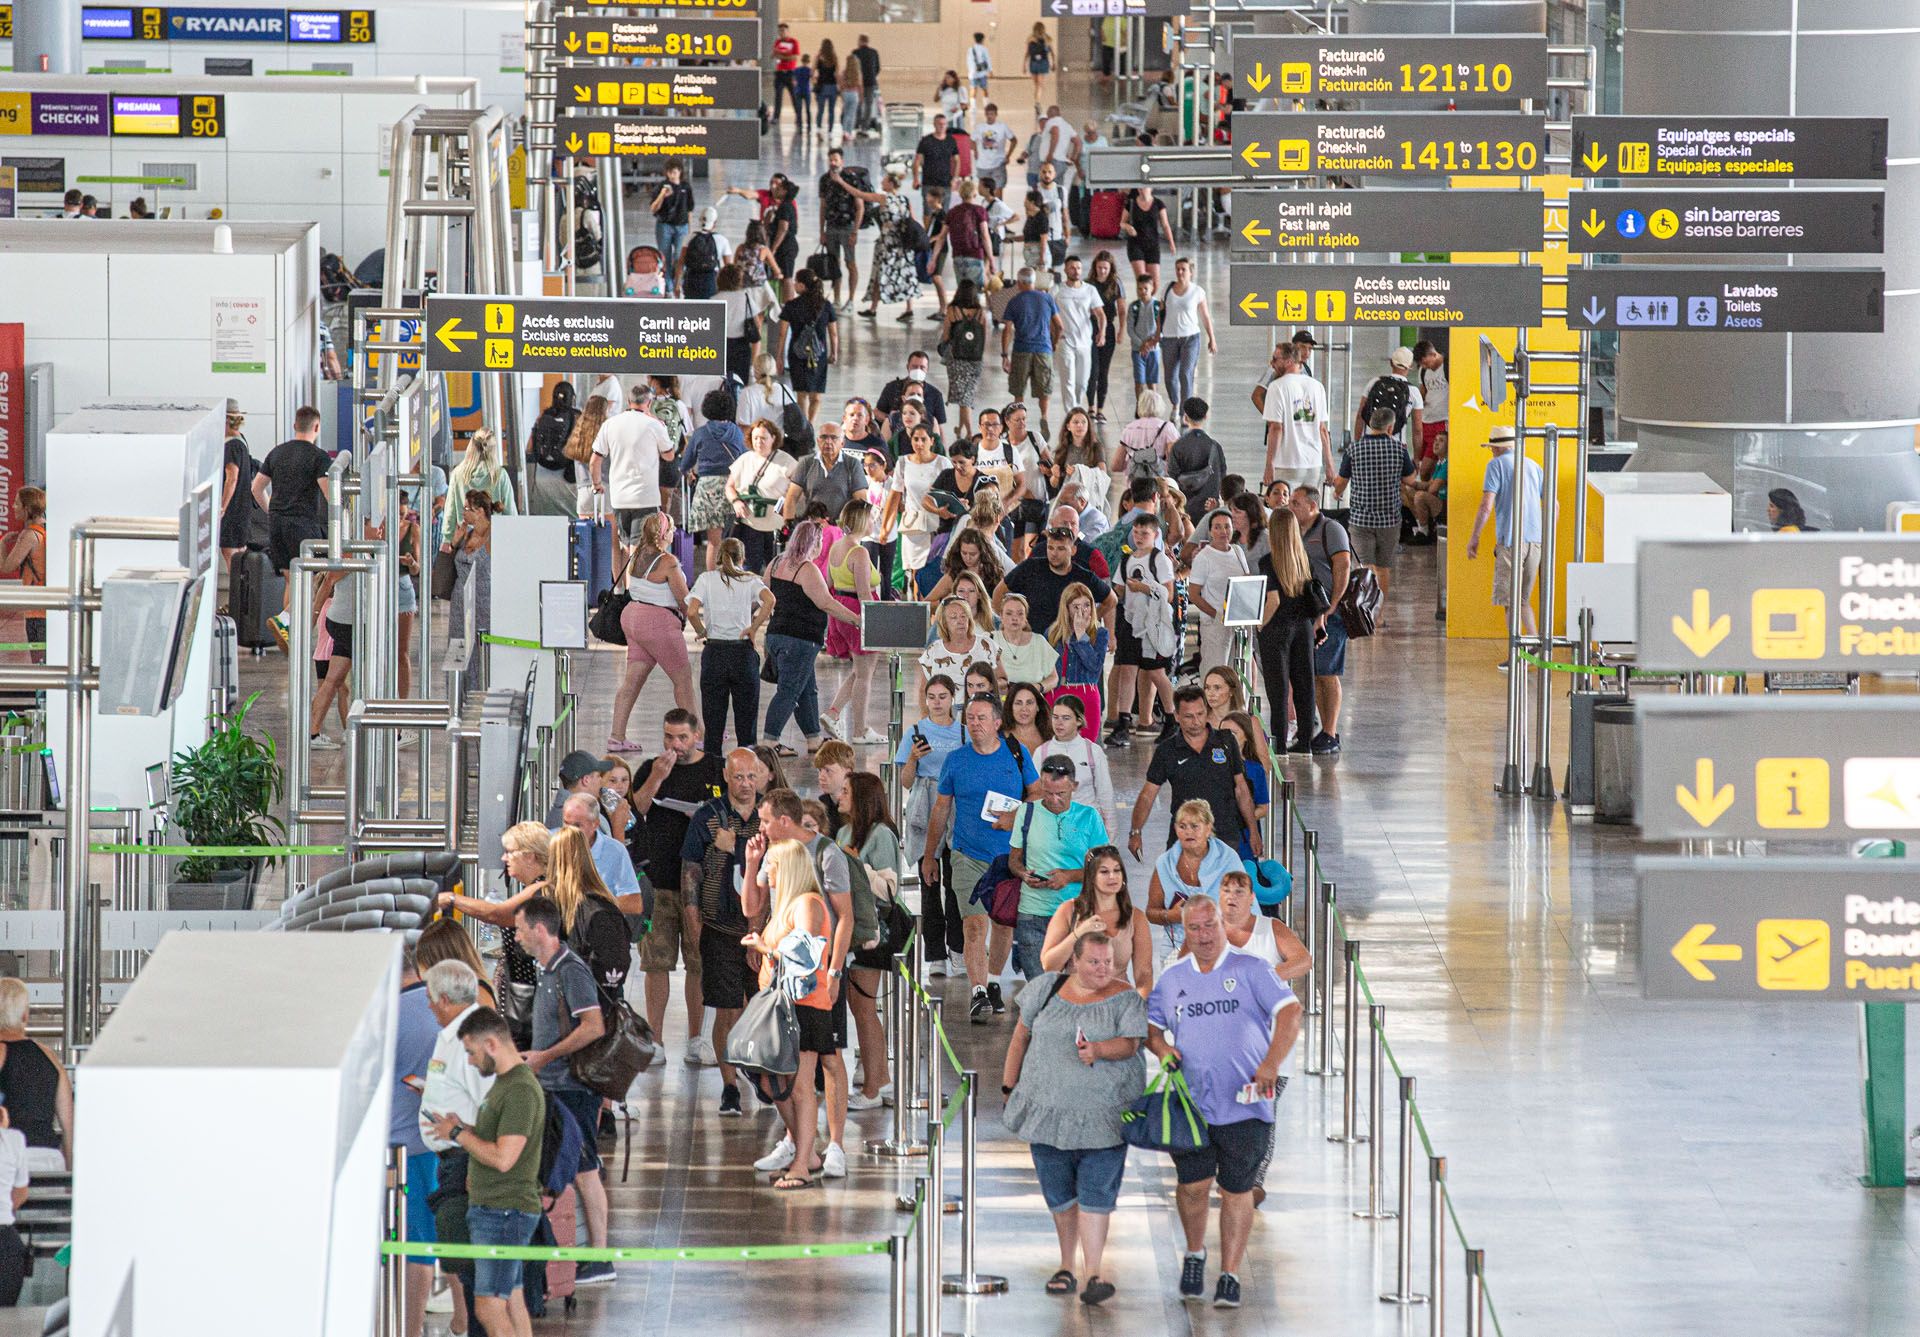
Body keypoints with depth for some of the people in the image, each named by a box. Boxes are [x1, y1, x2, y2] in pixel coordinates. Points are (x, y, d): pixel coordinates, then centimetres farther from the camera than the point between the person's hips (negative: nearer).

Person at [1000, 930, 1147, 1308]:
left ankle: (1094, 1275, -12)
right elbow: (1022, 1036, 12)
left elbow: (1129, 1044, -14)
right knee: (1059, 1192, 9)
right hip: (1049, 1107, 3)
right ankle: (1066, 1267, 23)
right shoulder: (1047, 988, 4)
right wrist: (1009, 1086, 12)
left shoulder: (1124, 999, -3)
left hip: (1103, 1114, -3)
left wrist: (1099, 1049, -34)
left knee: (1096, 1192, -10)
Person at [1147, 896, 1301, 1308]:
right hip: (1191, 1102, 2)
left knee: (1237, 1190, 3)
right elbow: (1150, 1024, 21)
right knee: (1194, 1184, -6)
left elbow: (1290, 1012, -7)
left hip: (1245, 1104, -2)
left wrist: (1271, 1064, -18)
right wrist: (1161, 1047, -3)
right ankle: (1194, 1254, 22)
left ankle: (1230, 1277, 12)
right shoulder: (1171, 979, 12)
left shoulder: (1250, 970, 1)